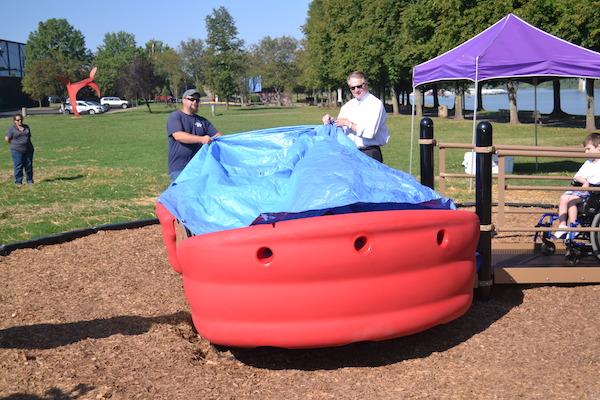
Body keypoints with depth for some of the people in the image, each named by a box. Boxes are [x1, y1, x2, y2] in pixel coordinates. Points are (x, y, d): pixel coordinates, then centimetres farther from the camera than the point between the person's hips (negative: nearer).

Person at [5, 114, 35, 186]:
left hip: (28, 150, 4)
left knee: (29, 166, 7)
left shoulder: (26, 127, 10)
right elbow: (7, 138, 0)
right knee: (18, 166, -2)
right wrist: (14, 144, 4)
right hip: (17, 151, -4)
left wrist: (26, 143, 10)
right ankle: (18, 182, 5)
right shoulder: (12, 128, -3)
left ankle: (29, 180, 17)